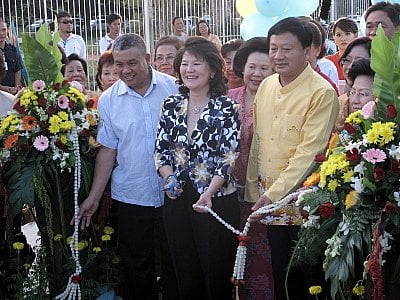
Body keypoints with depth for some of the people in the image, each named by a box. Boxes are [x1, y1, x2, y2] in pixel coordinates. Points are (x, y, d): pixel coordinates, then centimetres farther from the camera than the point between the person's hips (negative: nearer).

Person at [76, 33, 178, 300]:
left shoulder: (173, 88, -4)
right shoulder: (108, 100, -1)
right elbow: (108, 149, 2)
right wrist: (94, 197, 0)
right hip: (131, 197, 1)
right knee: (137, 267, 10)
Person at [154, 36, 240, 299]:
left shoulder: (227, 108, -7)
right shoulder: (171, 105, 6)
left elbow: (230, 157, -12)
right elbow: (160, 149, 8)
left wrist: (209, 192, -24)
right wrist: (169, 177, -10)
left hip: (216, 201, -4)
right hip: (177, 199, 4)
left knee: (217, 278, 6)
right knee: (186, 278, 14)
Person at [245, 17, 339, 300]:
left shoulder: (322, 93, -15)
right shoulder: (266, 86, 6)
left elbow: (309, 152, -20)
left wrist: (275, 192, -23)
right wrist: (254, 188, 10)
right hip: (269, 200, 6)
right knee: (281, 275, 18)